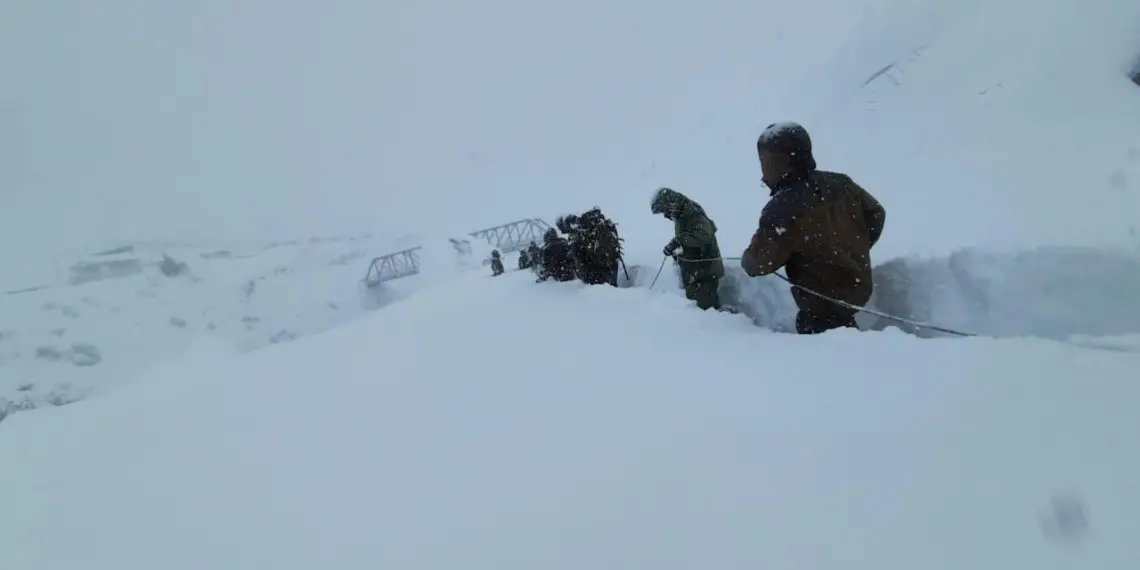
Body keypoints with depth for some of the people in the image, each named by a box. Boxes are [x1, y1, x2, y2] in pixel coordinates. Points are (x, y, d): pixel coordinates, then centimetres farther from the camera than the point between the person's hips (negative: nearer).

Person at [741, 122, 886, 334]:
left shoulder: (783, 207, -25)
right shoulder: (840, 183, -2)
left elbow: (759, 261, -23)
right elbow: (875, 214, 12)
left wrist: (747, 261, 1)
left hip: (823, 300, -8)